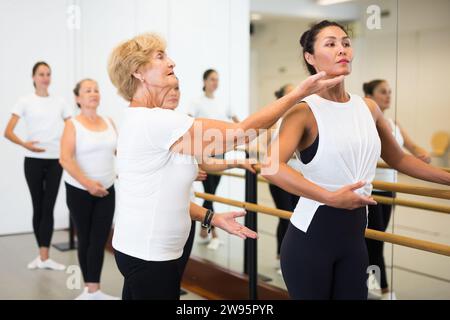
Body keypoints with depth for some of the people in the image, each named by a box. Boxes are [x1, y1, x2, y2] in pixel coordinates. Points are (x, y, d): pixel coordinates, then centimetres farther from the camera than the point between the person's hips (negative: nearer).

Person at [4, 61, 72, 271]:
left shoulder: (59, 102, 9)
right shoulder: (26, 102, 1)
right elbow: (8, 132, -6)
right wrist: (24, 144, -25)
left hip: (55, 160, 1)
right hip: (34, 160, -1)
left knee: (48, 207, -2)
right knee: (38, 207, 5)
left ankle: (44, 257, -1)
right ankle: (43, 255, 16)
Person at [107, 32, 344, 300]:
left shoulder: (139, 120, 10)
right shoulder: (155, 120, -22)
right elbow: (239, 133, -21)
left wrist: (211, 218, 9)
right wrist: (299, 93, -14)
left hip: (138, 249, 9)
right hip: (149, 256, -9)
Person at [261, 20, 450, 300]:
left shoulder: (369, 108, 6)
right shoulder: (305, 111, -13)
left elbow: (398, 159, 21)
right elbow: (270, 166, -29)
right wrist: (330, 197, -33)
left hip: (354, 235, 6)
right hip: (310, 236, -5)